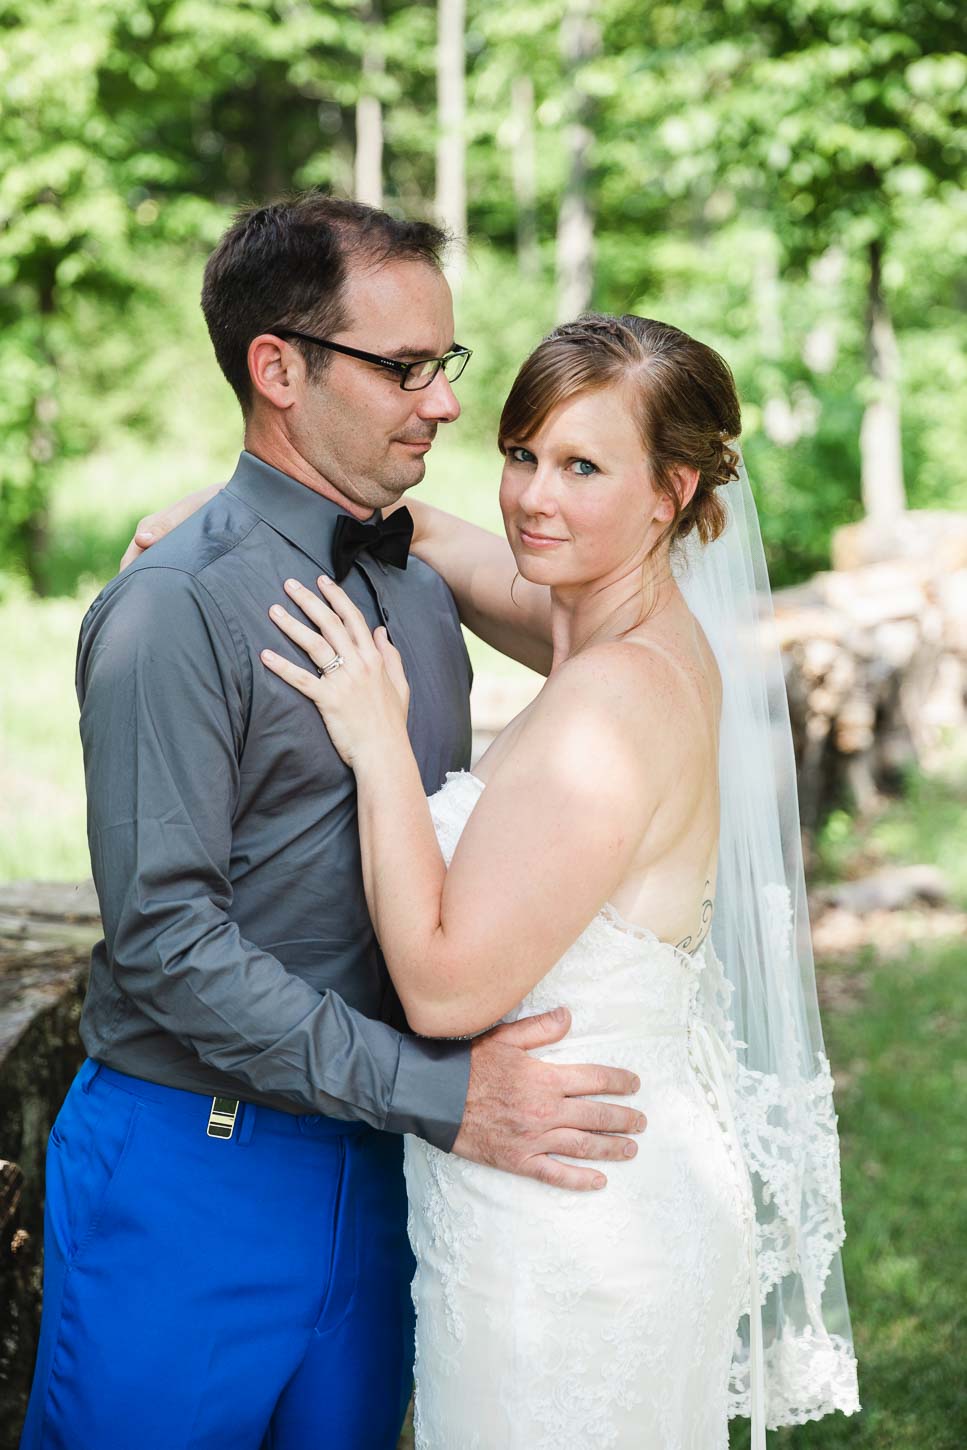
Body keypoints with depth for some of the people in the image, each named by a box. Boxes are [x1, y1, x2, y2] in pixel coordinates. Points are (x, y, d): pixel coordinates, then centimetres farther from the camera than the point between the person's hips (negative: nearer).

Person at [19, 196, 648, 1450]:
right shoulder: (176, 612, -16)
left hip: (374, 1157, 7)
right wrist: (438, 1094, -21)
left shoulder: (423, 594, 9)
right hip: (190, 1171, -6)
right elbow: (164, 936, -21)